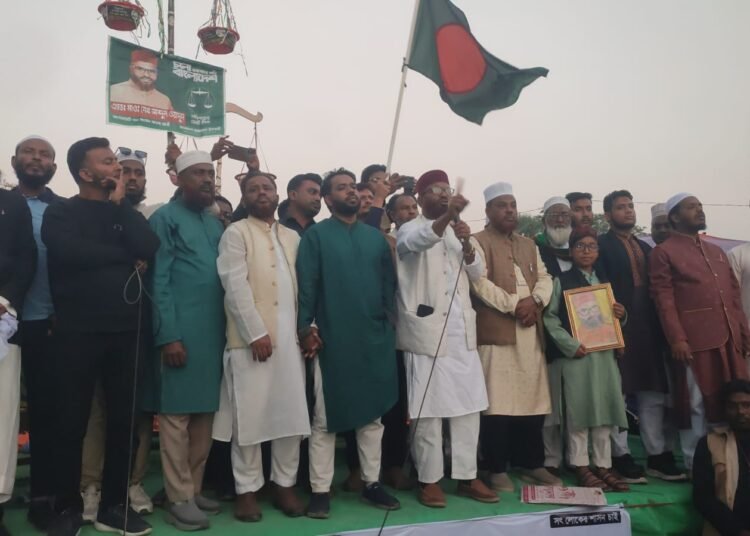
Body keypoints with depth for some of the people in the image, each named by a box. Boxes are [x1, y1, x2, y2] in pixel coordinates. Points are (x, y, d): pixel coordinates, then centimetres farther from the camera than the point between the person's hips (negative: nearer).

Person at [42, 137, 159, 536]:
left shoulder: (125, 212, 14)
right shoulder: (60, 213, 4)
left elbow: (149, 248, -6)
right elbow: (72, 252, -18)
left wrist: (120, 203, -2)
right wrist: (126, 256, -7)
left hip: (125, 332, 3)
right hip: (77, 333, -3)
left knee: (123, 420, 7)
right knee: (71, 422, 5)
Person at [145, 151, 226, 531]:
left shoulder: (216, 224, 16)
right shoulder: (165, 219, -1)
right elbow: (158, 281, -8)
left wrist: (227, 328, 8)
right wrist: (169, 335, -14)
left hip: (213, 332, 6)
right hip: (180, 333, -6)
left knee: (204, 414, 11)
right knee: (176, 415, 1)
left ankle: (195, 489, 23)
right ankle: (179, 498, 10)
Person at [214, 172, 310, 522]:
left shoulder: (293, 237, 17)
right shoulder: (236, 233, 2)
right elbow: (235, 286, -9)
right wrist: (257, 332, -15)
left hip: (291, 337, 5)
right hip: (252, 338, -4)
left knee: (292, 414, 7)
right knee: (250, 415, 1)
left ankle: (285, 485, 20)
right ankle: (247, 490, 14)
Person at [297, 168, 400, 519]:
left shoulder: (375, 237, 12)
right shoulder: (316, 235, 0)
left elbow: (388, 282, 12)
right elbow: (306, 285, -6)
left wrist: (389, 320, 5)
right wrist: (305, 328, -12)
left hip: (374, 338, 4)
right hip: (332, 340, -4)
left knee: (372, 414, 12)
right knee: (325, 418, 4)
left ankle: (372, 482, 25)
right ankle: (320, 490, 14)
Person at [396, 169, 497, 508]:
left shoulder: (456, 232, 17)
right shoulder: (410, 229, 0)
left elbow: (477, 274, 10)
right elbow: (419, 241, -25)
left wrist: (467, 244, -9)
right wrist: (447, 215, -42)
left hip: (462, 332, 6)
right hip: (428, 331, -6)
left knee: (468, 407, 8)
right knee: (428, 409, -2)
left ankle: (467, 476, 18)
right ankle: (429, 479, 10)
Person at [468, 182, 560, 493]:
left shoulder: (529, 245, 22)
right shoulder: (478, 242, 1)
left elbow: (544, 278, 12)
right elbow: (480, 283, -11)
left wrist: (534, 301, -8)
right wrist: (514, 305, -15)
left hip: (531, 334, 6)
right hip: (496, 333, -6)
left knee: (533, 401, 10)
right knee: (497, 404, -5)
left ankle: (531, 464, 23)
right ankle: (497, 469, 6)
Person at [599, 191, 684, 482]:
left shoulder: (646, 248, 20)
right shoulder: (601, 245, -2)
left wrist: (659, 328, 7)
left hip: (648, 330, 7)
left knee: (654, 393, 9)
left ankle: (658, 456, 18)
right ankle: (620, 457, 8)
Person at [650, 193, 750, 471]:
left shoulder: (716, 251, 22)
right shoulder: (663, 252, 0)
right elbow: (664, 299, -8)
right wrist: (676, 339, -16)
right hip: (694, 341, -6)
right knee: (697, 406, 1)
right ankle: (696, 466, 12)